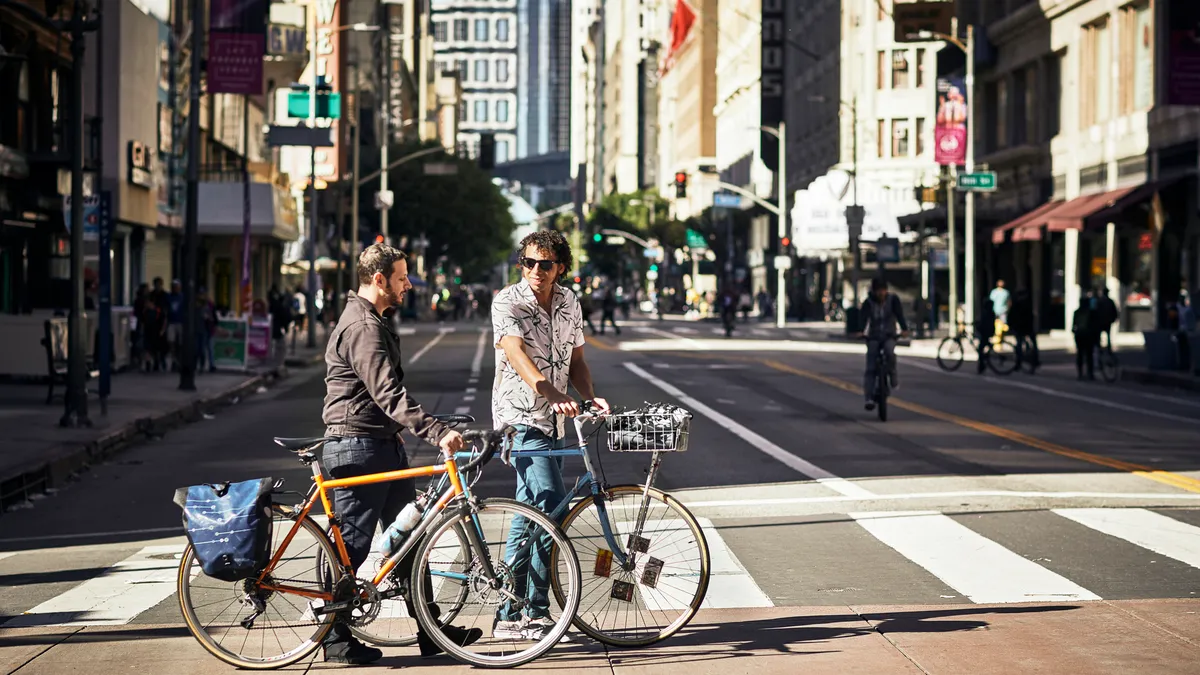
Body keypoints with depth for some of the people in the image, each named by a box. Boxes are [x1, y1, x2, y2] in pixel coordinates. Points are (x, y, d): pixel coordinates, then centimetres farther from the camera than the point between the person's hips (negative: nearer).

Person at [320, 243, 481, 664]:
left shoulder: (374, 321, 16)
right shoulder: (362, 327, -18)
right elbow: (390, 394, -28)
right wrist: (437, 433, -34)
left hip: (384, 446, 11)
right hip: (358, 448, -11)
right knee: (352, 545, -3)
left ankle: (430, 630, 15)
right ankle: (336, 640, 5)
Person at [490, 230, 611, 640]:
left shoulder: (569, 304, 9)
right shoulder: (508, 303, -12)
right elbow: (518, 355, -27)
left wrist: (591, 397, -5)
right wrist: (553, 395, -42)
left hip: (551, 421, 7)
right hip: (520, 420, -7)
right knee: (552, 510, -17)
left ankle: (511, 617, 17)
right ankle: (535, 611, -9)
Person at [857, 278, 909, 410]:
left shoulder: (893, 300, -5)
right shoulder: (868, 302, -6)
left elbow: (899, 314, -17)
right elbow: (864, 318, -21)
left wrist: (904, 329, -36)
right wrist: (861, 331, -42)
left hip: (889, 336, 0)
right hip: (873, 337, 0)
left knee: (889, 351, -34)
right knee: (870, 368, -13)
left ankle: (893, 374, -7)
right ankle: (869, 397, -16)